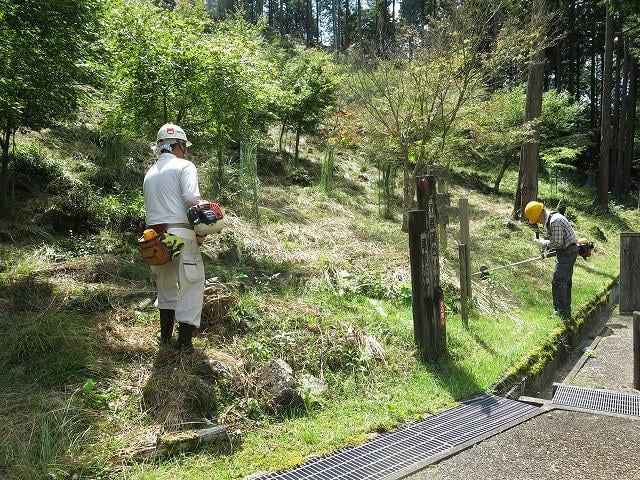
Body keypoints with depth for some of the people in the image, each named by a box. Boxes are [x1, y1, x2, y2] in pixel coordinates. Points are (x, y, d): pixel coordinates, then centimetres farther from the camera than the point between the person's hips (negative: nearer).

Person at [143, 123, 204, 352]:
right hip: (181, 234, -7)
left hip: (155, 235, 7)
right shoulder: (184, 166, -4)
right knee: (191, 286, 2)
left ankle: (165, 336, 29)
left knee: (166, 285, 21)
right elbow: (191, 198, -18)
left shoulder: (150, 173, 18)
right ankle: (184, 341, 3)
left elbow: (151, 205, 11)